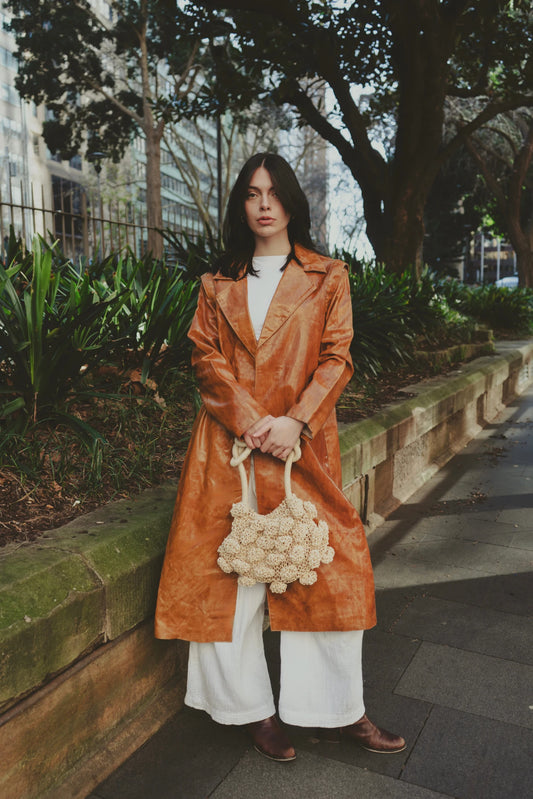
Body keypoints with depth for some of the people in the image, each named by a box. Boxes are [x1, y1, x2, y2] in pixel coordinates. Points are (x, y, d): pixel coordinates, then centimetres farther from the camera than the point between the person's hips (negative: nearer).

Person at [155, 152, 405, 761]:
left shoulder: (328, 278, 10)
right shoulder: (217, 284, 14)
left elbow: (336, 358, 1)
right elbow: (206, 357, 3)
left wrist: (295, 421, -14)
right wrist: (250, 421, -12)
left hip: (304, 443, -1)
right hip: (229, 442, 1)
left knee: (329, 570, 0)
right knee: (227, 573, 3)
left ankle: (339, 711, 19)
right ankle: (251, 708, 21)